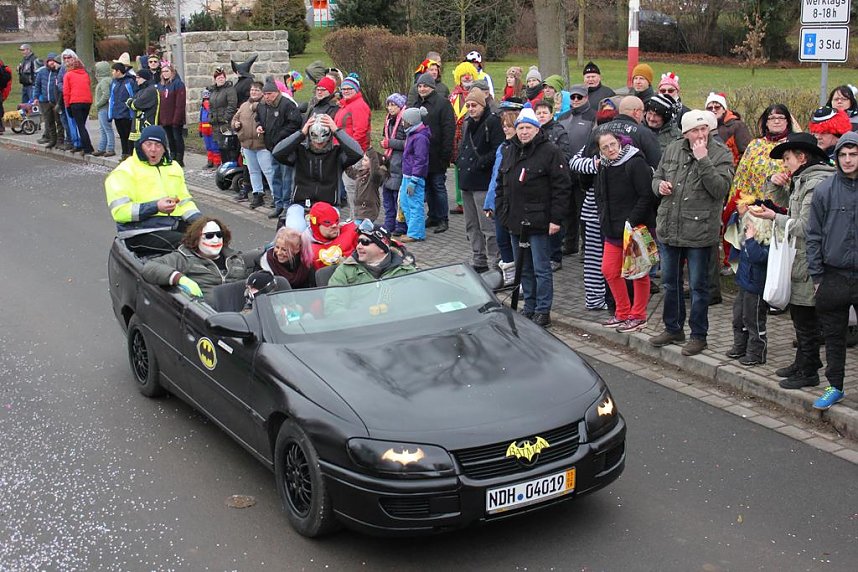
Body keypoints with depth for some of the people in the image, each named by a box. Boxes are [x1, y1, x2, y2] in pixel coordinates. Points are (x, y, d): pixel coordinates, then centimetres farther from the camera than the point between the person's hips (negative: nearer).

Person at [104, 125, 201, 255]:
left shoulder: (173, 167, 20)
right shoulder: (124, 172, -3)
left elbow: (185, 201, 22)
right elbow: (119, 211, -13)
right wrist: (156, 207, -22)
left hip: (174, 225, 7)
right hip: (141, 233, -7)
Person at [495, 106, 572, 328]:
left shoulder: (549, 151, -8)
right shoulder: (510, 152, 13)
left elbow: (561, 187, -12)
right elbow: (501, 184, 22)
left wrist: (556, 219, -15)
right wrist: (502, 211, 13)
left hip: (538, 222, -7)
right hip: (515, 222, 7)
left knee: (541, 268, -3)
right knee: (524, 268, 15)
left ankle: (543, 312, 6)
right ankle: (530, 308, 25)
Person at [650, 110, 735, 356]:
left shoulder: (721, 154, -7)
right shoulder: (673, 149, 6)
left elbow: (720, 189, -19)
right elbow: (657, 177, 19)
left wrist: (703, 160, -23)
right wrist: (659, 185, -5)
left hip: (699, 232, -5)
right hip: (668, 229, 5)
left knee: (698, 286, 5)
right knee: (670, 282, 17)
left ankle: (698, 335, 18)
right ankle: (673, 328, 33)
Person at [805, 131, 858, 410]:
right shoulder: (824, 191, 1)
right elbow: (814, 236, 4)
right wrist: (816, 276, 2)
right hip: (834, 276, 1)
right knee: (833, 336, 12)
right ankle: (835, 386, 24)